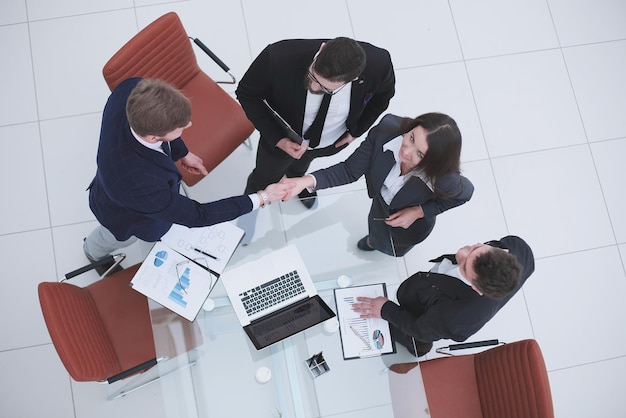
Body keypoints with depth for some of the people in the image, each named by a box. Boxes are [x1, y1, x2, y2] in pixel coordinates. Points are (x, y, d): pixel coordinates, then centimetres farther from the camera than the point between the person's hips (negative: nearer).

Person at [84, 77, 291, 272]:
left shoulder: (132, 89, -37)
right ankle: (94, 252, 67)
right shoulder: (138, 184, -51)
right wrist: (261, 198, -29)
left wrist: (182, 152, -3)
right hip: (126, 215, -4)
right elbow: (196, 215, -35)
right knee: (110, 240, 31)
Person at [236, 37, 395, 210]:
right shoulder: (279, 57, -43)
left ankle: (295, 178, 74)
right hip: (282, 139, -2)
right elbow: (247, 94, -23)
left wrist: (356, 130, -5)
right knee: (266, 178, 29)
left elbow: (384, 93, -10)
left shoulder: (378, 64, -37)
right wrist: (277, 139, -30)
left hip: (333, 142, 2)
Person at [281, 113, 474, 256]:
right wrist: (307, 181, -45)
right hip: (380, 205, 2)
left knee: (394, 249, 35)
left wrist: (419, 211, -27)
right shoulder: (387, 129, -41)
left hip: (412, 225, -2)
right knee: (376, 230, 39)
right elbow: (350, 171, -30)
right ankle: (375, 240, 78)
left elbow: (465, 192, -20)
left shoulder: (443, 180, -46)